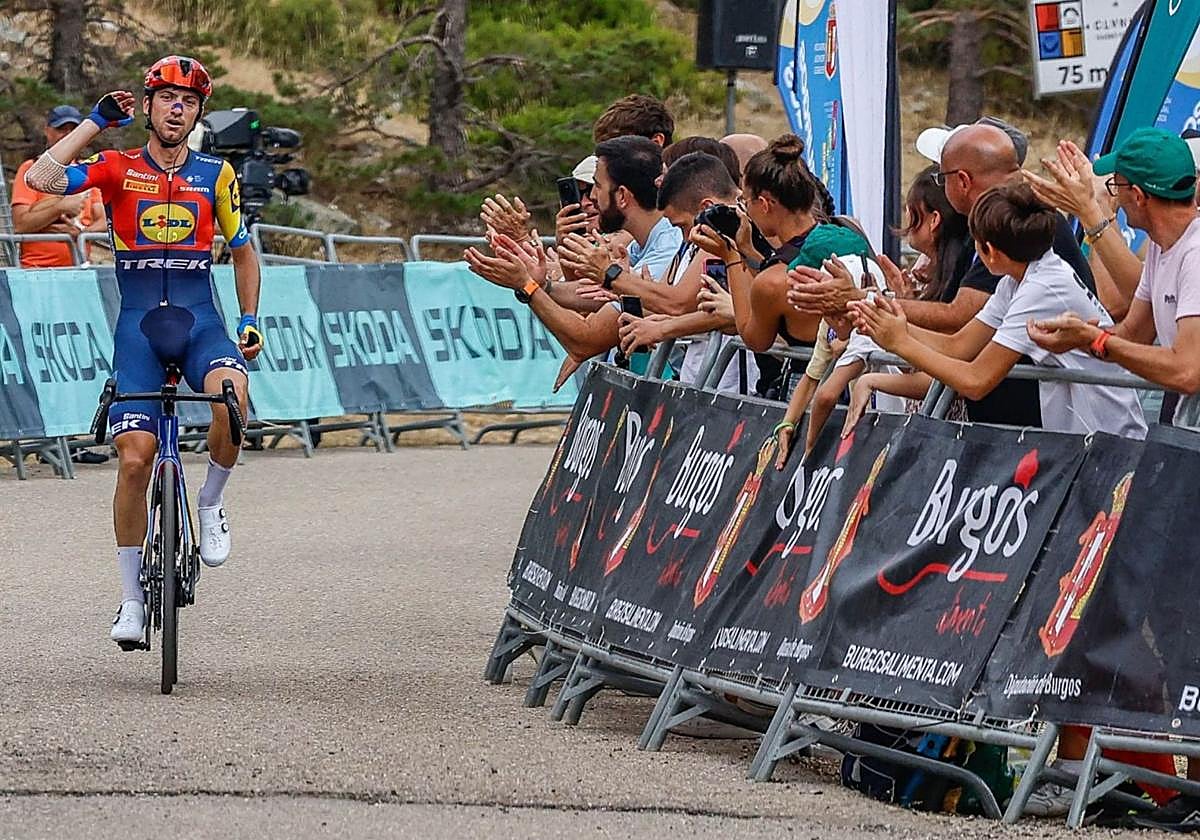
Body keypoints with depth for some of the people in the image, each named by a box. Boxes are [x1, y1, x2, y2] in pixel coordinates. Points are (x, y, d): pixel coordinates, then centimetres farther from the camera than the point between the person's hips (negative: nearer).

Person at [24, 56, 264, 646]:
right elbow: (42, 179, -15)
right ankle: (132, 596, 4)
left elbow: (242, 252, 18)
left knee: (232, 395, -33)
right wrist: (95, 122, -8)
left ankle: (211, 502, -6)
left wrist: (249, 321, 8)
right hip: (138, 324, -1)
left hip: (199, 320, 1)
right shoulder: (117, 169, 1)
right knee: (135, 457, -10)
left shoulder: (215, 175, 6)